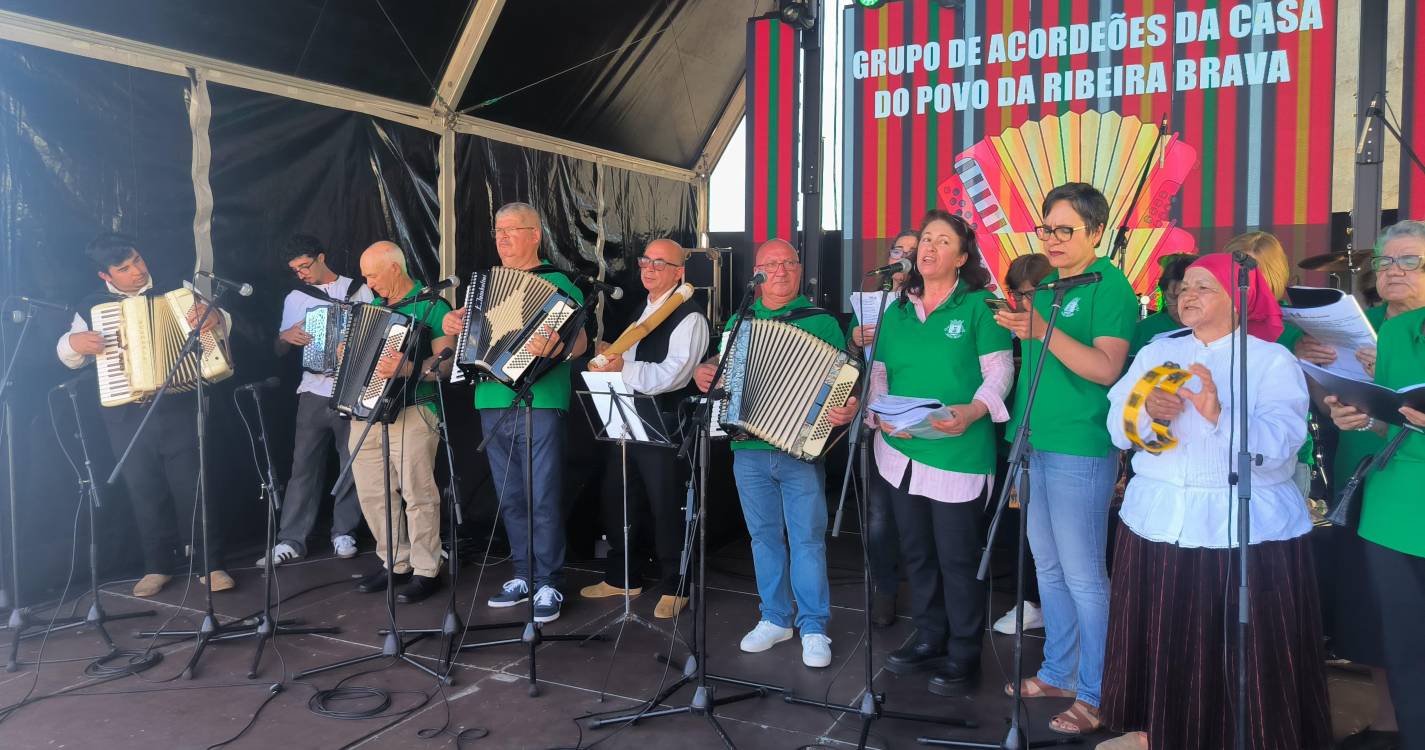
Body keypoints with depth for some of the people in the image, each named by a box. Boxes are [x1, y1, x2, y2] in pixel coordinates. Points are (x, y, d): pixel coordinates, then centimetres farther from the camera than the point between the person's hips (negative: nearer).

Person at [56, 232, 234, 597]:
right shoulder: (93, 305, 6)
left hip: (177, 407, -2)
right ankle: (157, 566, 21)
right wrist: (74, 342, -10)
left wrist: (214, 316, -22)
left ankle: (210, 564, 4)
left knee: (191, 486, -3)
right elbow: (70, 357, 14)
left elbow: (220, 321, 2)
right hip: (125, 415, 2)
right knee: (144, 491, 9)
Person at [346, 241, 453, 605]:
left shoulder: (432, 307, -5)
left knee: (417, 492, -7)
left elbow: (446, 363, -13)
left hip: (412, 412, -7)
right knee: (372, 492, 8)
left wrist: (408, 369, -28)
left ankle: (426, 571, 2)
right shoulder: (374, 305, 17)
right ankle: (394, 564, 21)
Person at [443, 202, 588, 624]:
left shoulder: (557, 283, -2)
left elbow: (580, 340, -11)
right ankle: (524, 576, 23)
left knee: (544, 498, -4)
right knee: (511, 498, 12)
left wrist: (555, 348, -33)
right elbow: (466, 319, 26)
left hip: (540, 404, -6)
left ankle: (548, 585, 5)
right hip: (492, 405, 6)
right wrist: (451, 321, 3)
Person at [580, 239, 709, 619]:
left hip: (664, 425, -9)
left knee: (665, 508, 1)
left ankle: (674, 589, 18)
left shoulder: (688, 317, -12)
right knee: (616, 497, 15)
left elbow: (672, 375, -23)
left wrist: (622, 368, -29)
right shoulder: (643, 310, 17)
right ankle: (619, 578, 32)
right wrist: (611, 360, 7)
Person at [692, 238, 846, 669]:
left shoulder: (821, 322, 1)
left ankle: (814, 627, 13)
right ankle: (775, 619, 26)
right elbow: (718, 370, 23)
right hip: (749, 450, 4)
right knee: (764, 536, 12)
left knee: (808, 539, 1)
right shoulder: (737, 321, 13)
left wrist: (846, 409, -22)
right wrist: (702, 374, 1)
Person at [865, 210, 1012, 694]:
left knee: (958, 557, 1)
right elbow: (879, 373, 13)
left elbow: (999, 370, -8)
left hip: (958, 455, -5)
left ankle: (963, 655, 16)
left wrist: (973, 411, -25)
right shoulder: (897, 312, 12)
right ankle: (929, 639, 31)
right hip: (900, 453, 6)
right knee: (916, 551, 15)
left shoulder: (979, 307, -3)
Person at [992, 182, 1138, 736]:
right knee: (1047, 565, 16)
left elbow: (1108, 368, -20)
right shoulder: (1049, 285, 14)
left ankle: (1094, 696, 12)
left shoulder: (1109, 285, -9)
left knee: (1081, 573, -2)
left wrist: (1043, 331, -27)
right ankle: (1057, 673, 30)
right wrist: (1018, 328, 6)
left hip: (1081, 448, -8)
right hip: (1038, 442, 8)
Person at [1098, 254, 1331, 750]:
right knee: (1161, 637, 13)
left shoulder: (1273, 360, -2)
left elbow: (1279, 442, -17)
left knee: (1245, 649, 3)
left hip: (1247, 528, -4)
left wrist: (1218, 416, -32)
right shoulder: (1155, 353, 11)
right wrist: (1149, 411, -20)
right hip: (1160, 520, 4)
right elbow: (1117, 427, 0)